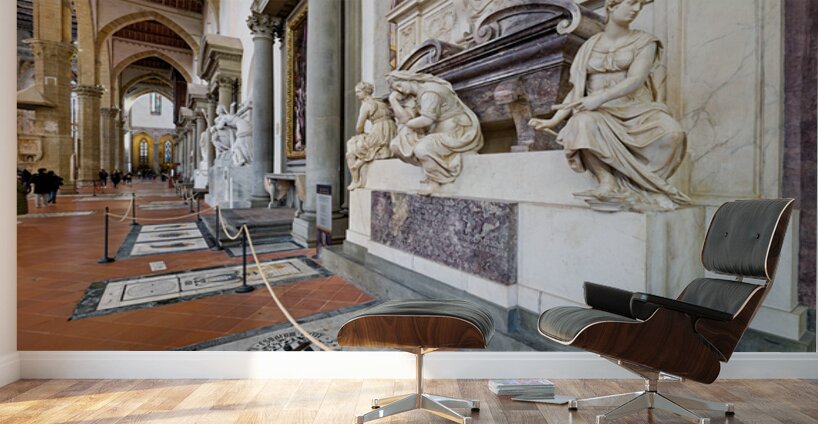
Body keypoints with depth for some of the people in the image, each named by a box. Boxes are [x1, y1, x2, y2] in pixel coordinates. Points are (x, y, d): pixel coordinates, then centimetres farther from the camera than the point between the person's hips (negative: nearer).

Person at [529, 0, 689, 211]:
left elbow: (635, 80, -10)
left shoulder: (644, 42, 8)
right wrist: (554, 120, -1)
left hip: (636, 109, 0)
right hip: (602, 114, 1)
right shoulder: (590, 46, 15)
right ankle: (608, 182, -36)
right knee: (585, 123, -37)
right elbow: (577, 90, 12)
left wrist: (601, 98, -27)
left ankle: (640, 188, -24)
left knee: (671, 133, -33)